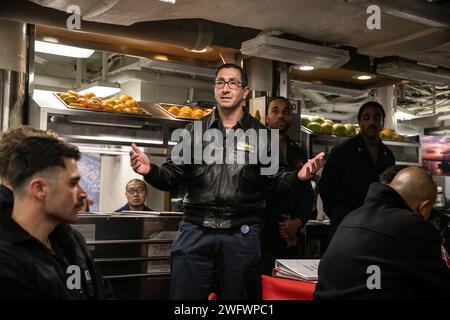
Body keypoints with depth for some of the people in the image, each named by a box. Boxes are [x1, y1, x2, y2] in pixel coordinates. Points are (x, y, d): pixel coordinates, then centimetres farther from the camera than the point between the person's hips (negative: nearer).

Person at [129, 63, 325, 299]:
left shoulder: (261, 134, 5)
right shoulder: (195, 130, 8)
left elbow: (277, 181, 2)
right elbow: (173, 178, 6)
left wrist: (299, 178, -19)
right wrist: (150, 171, -14)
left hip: (242, 235, 0)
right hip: (195, 232, 1)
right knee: (184, 294, 7)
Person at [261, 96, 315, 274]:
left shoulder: (298, 154, 17)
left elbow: (308, 195, 15)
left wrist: (297, 222, -3)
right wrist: (280, 224, -7)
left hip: (291, 239, 4)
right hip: (261, 234, -4)